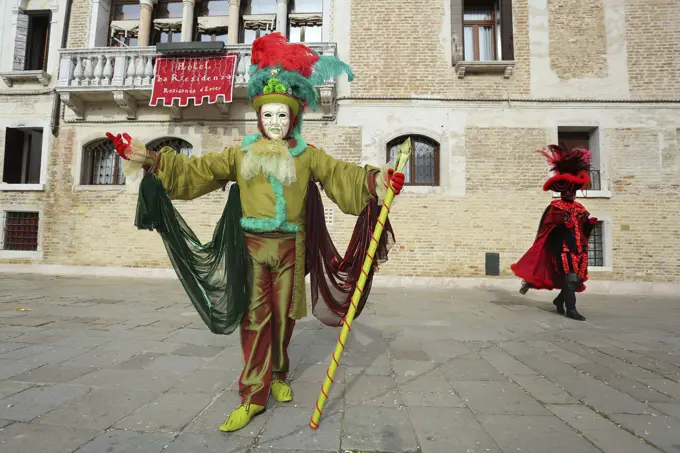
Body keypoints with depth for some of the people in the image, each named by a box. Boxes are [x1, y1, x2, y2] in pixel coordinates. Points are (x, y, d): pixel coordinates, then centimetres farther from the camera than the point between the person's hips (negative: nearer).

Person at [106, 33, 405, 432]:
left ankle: (278, 377, 32)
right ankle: (254, 396, 10)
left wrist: (377, 180, -21)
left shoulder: (307, 155, 5)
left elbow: (342, 174, -4)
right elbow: (195, 169, 6)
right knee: (255, 319, 1)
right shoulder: (242, 153, 8)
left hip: (289, 247, 0)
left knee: (283, 316, 10)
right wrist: (150, 159, -2)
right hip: (252, 245, 0)